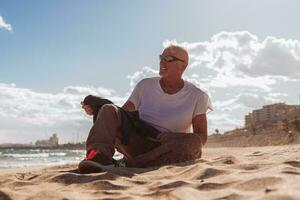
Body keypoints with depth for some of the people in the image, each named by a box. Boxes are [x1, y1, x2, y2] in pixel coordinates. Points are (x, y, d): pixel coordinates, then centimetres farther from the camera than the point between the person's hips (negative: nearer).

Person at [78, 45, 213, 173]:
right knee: (109, 110, -16)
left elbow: (202, 137, -2)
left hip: (167, 152, -2)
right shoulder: (145, 85, 9)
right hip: (139, 144, 2)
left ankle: (130, 164, -38)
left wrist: (174, 137, -21)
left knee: (194, 142, -34)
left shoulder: (197, 97, 1)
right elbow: (122, 113, 7)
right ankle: (99, 156, -44)